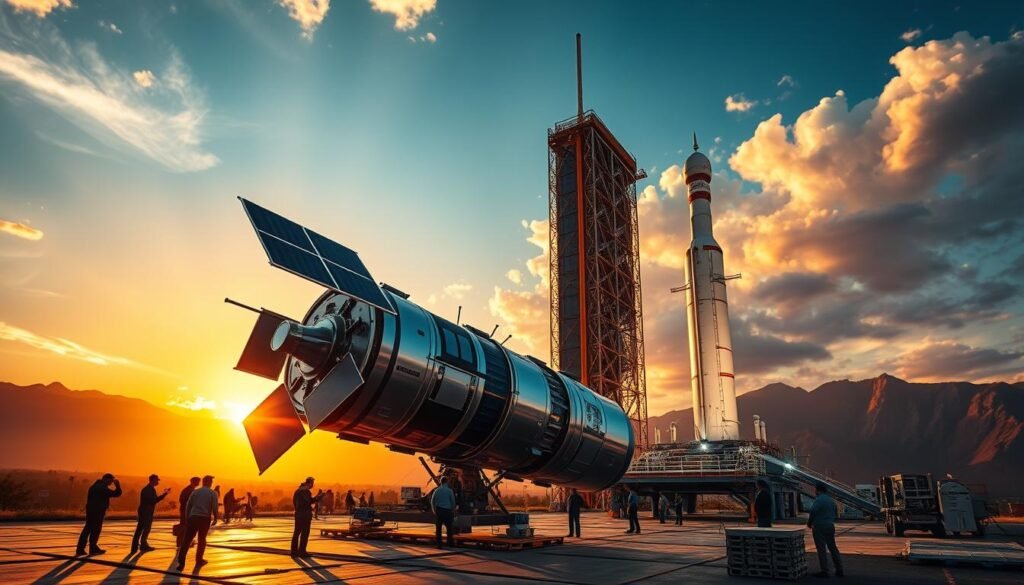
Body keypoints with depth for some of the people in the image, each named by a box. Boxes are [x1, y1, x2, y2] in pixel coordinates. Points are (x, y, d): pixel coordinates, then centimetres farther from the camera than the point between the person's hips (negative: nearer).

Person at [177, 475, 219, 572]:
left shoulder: (195, 491, 8)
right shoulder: (213, 493, 2)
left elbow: (188, 505, 7)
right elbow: (214, 507, -5)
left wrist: (187, 517, 15)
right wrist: (215, 518, 8)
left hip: (193, 517, 1)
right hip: (205, 518, -1)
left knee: (187, 540, -2)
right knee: (202, 540, 16)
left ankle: (181, 562, -14)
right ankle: (199, 560, 21)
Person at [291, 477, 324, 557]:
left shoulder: (298, 490, 13)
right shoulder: (306, 491, -15)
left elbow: (294, 502, 19)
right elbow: (310, 501, -20)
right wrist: (319, 496, -12)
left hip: (298, 513, 9)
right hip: (305, 514, -9)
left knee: (297, 532, 13)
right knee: (305, 533, -2)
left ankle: (294, 551, 17)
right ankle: (302, 551, -1)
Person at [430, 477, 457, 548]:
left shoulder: (437, 490, 6)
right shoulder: (449, 490, -3)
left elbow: (432, 502, 8)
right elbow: (453, 502, -3)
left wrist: (434, 511, 19)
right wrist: (453, 511, 9)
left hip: (438, 510, 3)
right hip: (447, 510, -2)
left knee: (438, 528, 5)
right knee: (449, 527, 10)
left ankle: (439, 544, 2)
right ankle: (450, 542, 13)